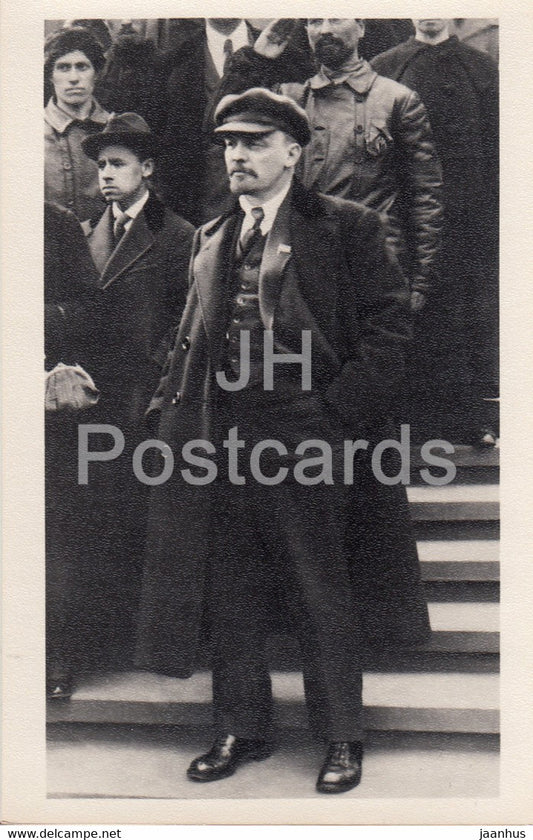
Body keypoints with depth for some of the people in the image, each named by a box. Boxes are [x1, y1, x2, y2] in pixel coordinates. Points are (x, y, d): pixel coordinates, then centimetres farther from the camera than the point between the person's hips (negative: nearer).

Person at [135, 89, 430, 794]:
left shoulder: (345, 226, 1)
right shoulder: (210, 238, 18)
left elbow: (390, 319, -4)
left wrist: (345, 407, -12)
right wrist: (171, 403, 8)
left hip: (305, 429, -5)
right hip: (220, 434, 6)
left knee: (321, 591, 3)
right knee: (229, 591, 11)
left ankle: (342, 738, 19)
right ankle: (241, 730, 27)